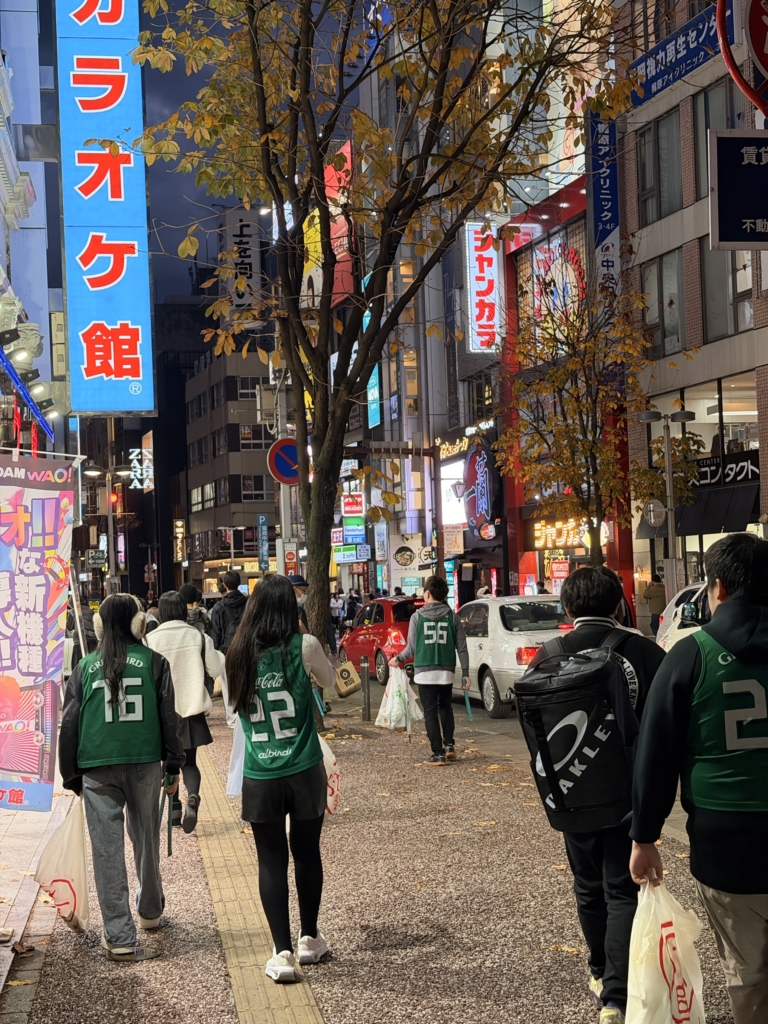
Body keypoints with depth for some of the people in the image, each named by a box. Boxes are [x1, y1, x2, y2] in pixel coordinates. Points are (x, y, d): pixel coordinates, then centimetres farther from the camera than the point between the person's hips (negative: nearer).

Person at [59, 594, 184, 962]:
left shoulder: (85, 667, 4)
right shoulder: (154, 662, 2)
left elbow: (70, 724, 5)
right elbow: (170, 717, 2)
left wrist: (71, 775, 12)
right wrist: (174, 766, 9)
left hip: (97, 768, 0)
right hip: (145, 762, 0)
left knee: (106, 849, 1)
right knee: (147, 840, 18)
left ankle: (119, 936, -1)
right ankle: (150, 910, 37)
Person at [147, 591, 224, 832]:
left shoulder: (151, 639, -10)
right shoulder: (199, 637, -6)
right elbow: (215, 670, -1)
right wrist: (218, 655, 18)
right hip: (191, 707, 1)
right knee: (189, 761, 10)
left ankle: (175, 809, 17)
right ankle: (193, 797, -17)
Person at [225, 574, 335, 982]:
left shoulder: (239, 655, -3)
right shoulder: (304, 647, -9)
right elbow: (330, 681, 9)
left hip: (259, 777, 1)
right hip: (305, 772, 0)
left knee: (271, 860, 7)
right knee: (306, 853, 15)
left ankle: (282, 952, 3)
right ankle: (309, 939, 29)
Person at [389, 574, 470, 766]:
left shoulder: (417, 616, -4)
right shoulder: (452, 617, 2)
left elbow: (411, 648, -3)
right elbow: (462, 648, 1)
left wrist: (397, 659, 16)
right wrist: (465, 673, 8)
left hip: (425, 671, -3)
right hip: (446, 671, 3)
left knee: (430, 712, 3)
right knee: (445, 707, 22)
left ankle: (438, 753, -1)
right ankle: (449, 745, 16)